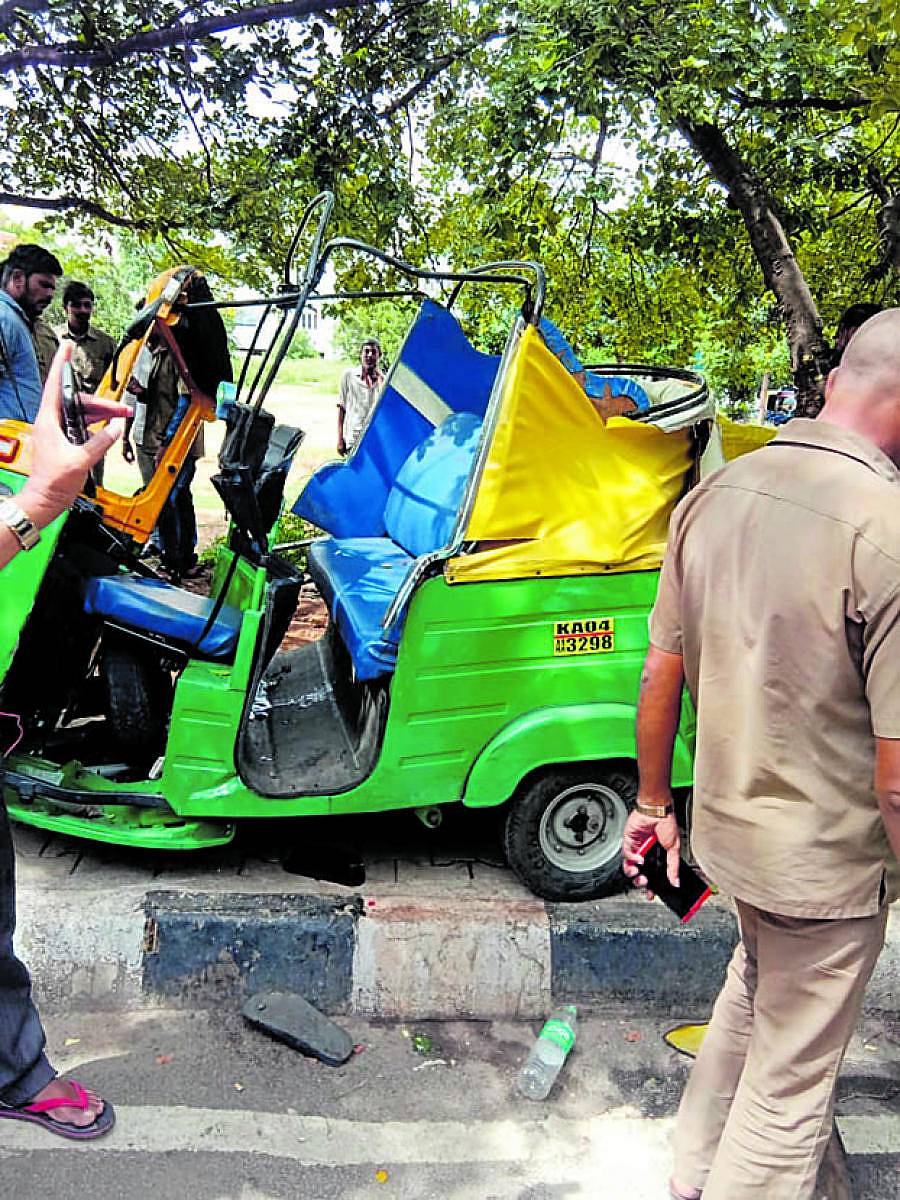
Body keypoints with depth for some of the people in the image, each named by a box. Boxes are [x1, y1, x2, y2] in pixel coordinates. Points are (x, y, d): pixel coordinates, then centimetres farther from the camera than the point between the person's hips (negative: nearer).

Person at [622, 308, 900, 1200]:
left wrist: (652, 803, 14)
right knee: (791, 1080, 15)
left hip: (724, 827, 7)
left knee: (755, 985, 32)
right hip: (826, 862, -7)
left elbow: (661, 675, 2)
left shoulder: (714, 495, -5)